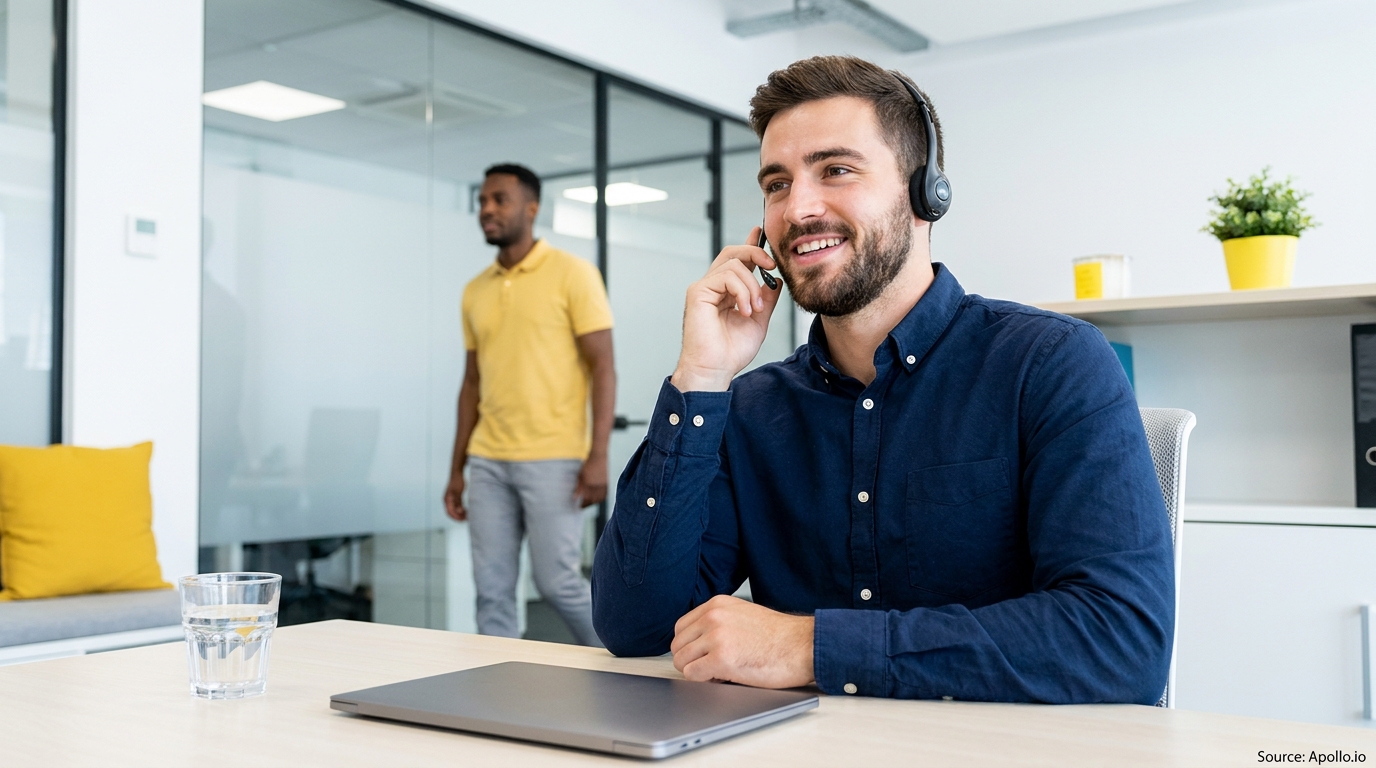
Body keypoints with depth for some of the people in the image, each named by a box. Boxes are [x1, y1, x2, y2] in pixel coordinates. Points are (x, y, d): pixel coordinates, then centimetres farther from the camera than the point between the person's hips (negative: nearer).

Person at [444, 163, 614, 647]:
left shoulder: (572, 274, -3)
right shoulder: (476, 291, 14)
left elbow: (603, 367, -7)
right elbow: (473, 382, 17)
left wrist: (598, 455, -16)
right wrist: (456, 470, 15)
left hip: (552, 460, -5)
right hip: (488, 462, 6)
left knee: (558, 581, -3)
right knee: (491, 590, 5)